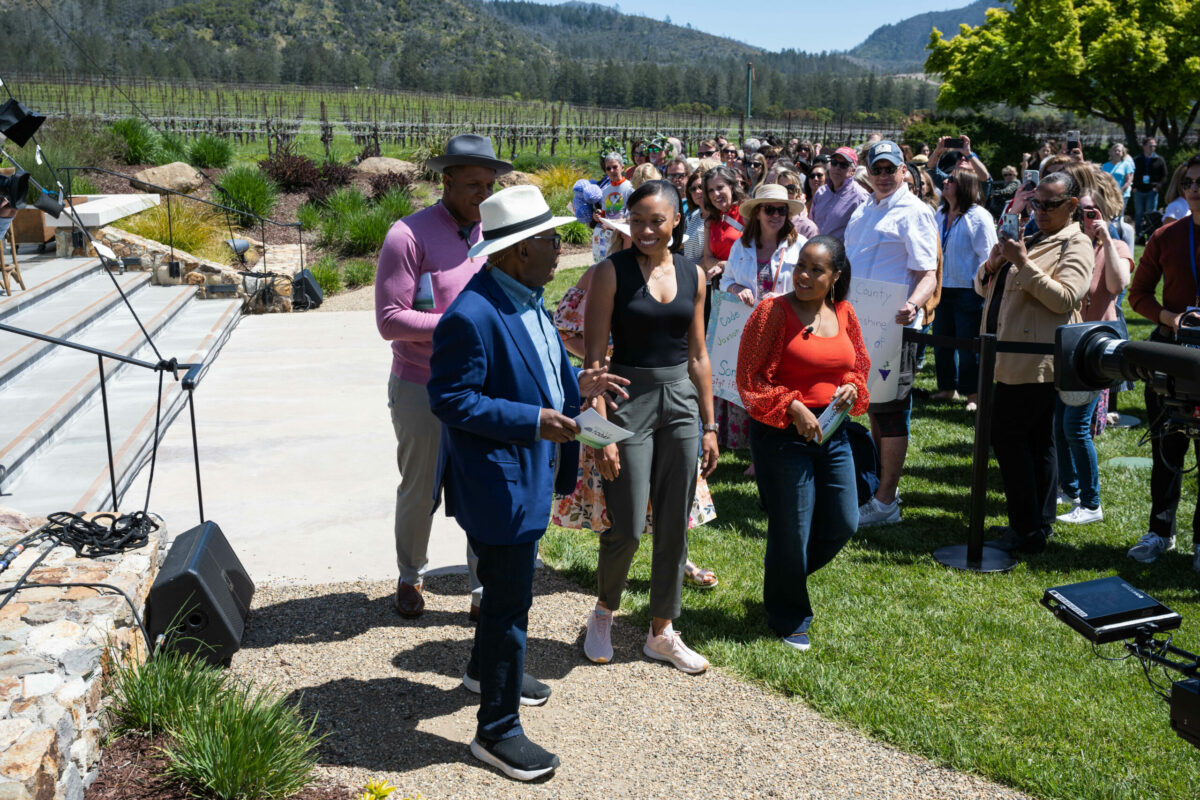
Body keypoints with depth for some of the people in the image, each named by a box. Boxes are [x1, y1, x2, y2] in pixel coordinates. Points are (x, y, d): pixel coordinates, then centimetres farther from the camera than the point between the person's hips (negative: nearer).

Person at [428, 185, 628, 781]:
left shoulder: (527, 297, 5)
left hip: (528, 475, 10)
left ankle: (486, 670, 50)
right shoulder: (472, 316, -27)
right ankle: (497, 731, 17)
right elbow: (450, 399, -25)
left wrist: (575, 384, 2)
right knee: (509, 602, 1)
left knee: (508, 589, 27)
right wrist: (533, 419, -29)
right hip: (497, 483, -10)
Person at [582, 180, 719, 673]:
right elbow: (594, 357, -10)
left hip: (681, 401, 5)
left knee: (674, 526, 9)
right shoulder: (612, 272, -7)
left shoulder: (692, 276, 7)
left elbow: (698, 355, 13)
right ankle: (603, 610, 27)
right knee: (628, 528, -3)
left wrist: (709, 425, 11)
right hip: (629, 398, -4)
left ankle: (662, 633, 23)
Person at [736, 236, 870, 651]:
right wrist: (793, 408, -18)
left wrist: (852, 388, -1)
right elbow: (750, 379, -12)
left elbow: (859, 365, 21)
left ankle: (786, 575, 39)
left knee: (843, 525, 11)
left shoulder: (843, 314, 7)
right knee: (791, 531, 2)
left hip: (832, 432, 6)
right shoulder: (773, 312, -11)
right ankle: (789, 619, 26)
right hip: (782, 434, -6)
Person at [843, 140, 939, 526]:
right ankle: (878, 483, 29)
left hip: (894, 326, -8)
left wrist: (912, 305, -36)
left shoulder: (914, 213, -10)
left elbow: (928, 275, -17)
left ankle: (886, 502, 3)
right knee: (874, 407, 16)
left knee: (890, 410, -3)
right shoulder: (864, 211, 15)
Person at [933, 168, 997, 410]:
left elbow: (987, 255, -12)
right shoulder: (941, 215, 10)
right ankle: (947, 388, 27)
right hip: (942, 288, 8)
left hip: (967, 290, -7)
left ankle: (974, 394, 9)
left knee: (968, 345, -2)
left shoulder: (978, 217, -12)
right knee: (942, 341, 14)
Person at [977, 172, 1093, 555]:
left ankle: (1027, 531, -4)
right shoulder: (1030, 240, 21)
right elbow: (983, 289, 20)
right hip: (1011, 360, 8)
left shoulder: (1076, 245, -4)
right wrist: (992, 264, -1)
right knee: (1037, 442, 12)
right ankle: (1039, 527, 19)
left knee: (1007, 435, -10)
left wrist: (1023, 264, -20)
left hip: (1036, 361, -8)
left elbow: (1065, 298, -19)